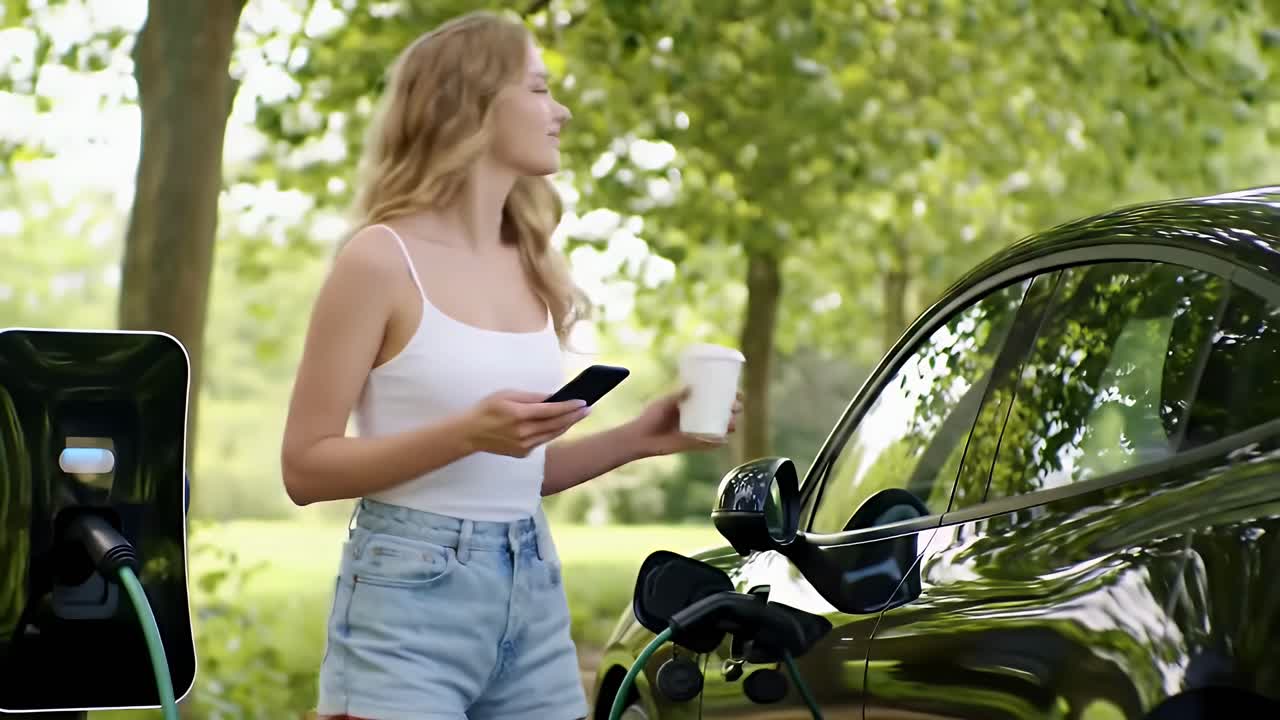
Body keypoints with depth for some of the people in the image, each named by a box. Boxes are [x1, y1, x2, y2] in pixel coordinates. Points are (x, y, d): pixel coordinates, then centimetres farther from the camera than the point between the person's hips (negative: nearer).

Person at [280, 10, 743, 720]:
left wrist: (636, 438, 3)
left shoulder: (531, 266, 10)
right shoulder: (382, 260, -9)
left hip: (534, 590, 6)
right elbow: (305, 467, -10)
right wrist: (467, 433, -21)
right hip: (410, 595, -6)